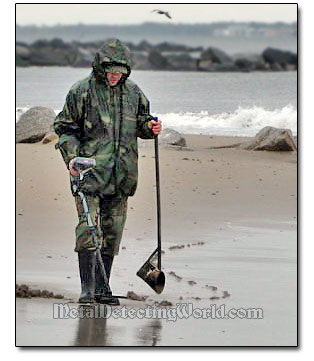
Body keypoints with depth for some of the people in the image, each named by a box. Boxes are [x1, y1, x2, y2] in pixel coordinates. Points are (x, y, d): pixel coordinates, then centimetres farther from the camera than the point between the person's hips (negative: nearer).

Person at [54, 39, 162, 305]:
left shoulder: (133, 92, 11)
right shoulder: (82, 91, -2)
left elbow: (141, 121, 24)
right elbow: (65, 127, 2)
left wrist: (150, 127, 0)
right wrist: (71, 156, -11)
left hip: (121, 173, 4)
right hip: (90, 170, -4)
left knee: (112, 232, 7)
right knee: (88, 229, -15)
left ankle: (102, 289, 14)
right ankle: (88, 288, -14)